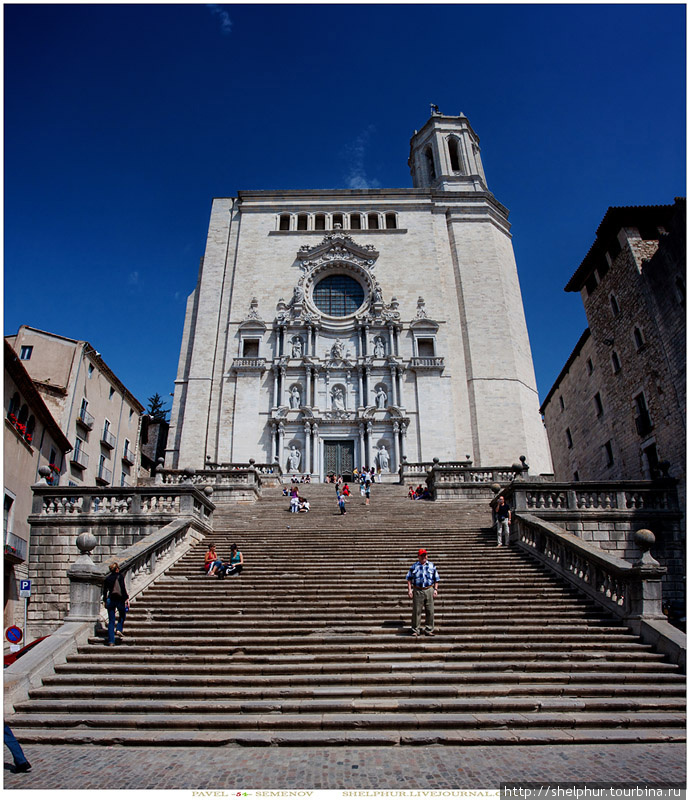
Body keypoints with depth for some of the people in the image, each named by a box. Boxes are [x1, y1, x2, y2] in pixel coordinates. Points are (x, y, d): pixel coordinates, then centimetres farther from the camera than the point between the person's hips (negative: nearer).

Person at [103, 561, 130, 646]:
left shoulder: (107, 578, 7)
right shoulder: (120, 577, -5)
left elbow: (105, 591, 10)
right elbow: (123, 589, -10)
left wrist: (105, 601, 20)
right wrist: (127, 599, -6)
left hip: (110, 600, 3)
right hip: (119, 599, -3)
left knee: (111, 620, 6)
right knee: (122, 615, 22)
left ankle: (111, 641, 5)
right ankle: (119, 630, 2)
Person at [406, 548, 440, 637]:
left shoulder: (432, 565, 9)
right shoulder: (414, 566, 5)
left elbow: (436, 579, 13)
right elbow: (409, 579, 6)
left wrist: (435, 589, 3)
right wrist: (409, 590, -2)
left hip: (429, 590, 1)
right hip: (417, 591, -1)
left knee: (430, 611, 4)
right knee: (416, 611, 1)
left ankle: (429, 630, 16)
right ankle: (415, 630, 11)